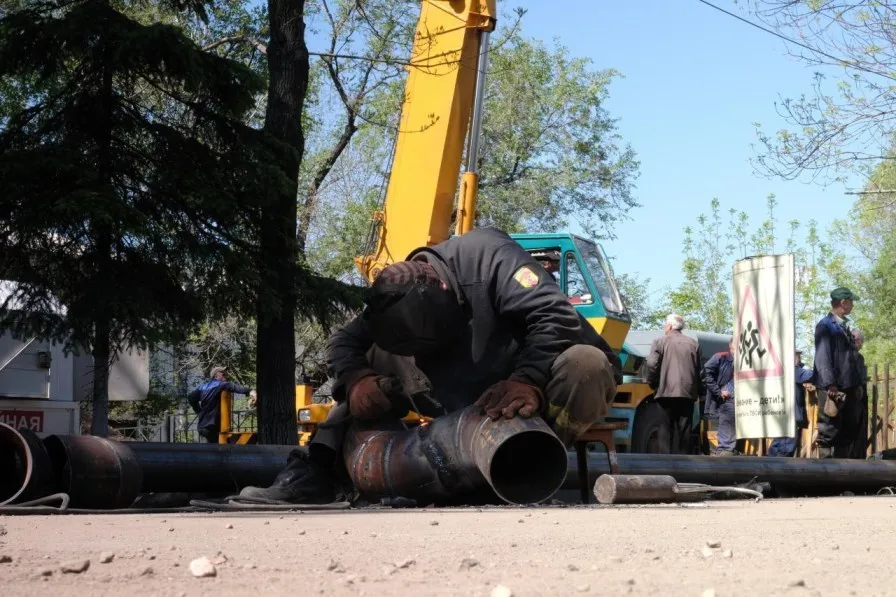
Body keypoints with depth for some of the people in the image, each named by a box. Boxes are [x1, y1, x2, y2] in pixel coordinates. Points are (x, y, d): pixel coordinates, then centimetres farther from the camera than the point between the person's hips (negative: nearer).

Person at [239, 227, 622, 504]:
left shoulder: (485, 254, -27)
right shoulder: (396, 307, -8)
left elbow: (555, 315, -34)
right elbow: (343, 343, -2)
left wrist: (529, 382, -48)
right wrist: (357, 379, -24)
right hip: (486, 408, 5)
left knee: (584, 363, -39)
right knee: (382, 354, -4)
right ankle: (317, 473, -12)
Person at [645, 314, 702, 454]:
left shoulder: (660, 342, 1)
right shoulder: (693, 343, 14)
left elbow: (651, 364, -9)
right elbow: (698, 369, 12)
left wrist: (652, 383, 5)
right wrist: (697, 391, 17)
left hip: (667, 391, -3)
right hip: (688, 391, 3)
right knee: (685, 427, 5)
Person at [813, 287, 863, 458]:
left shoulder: (846, 326, 19)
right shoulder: (825, 325, -7)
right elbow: (822, 357, -15)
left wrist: (858, 383, 16)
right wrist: (830, 384, -22)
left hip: (849, 387, 8)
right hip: (832, 388, -8)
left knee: (848, 429, 10)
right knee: (829, 429, -7)